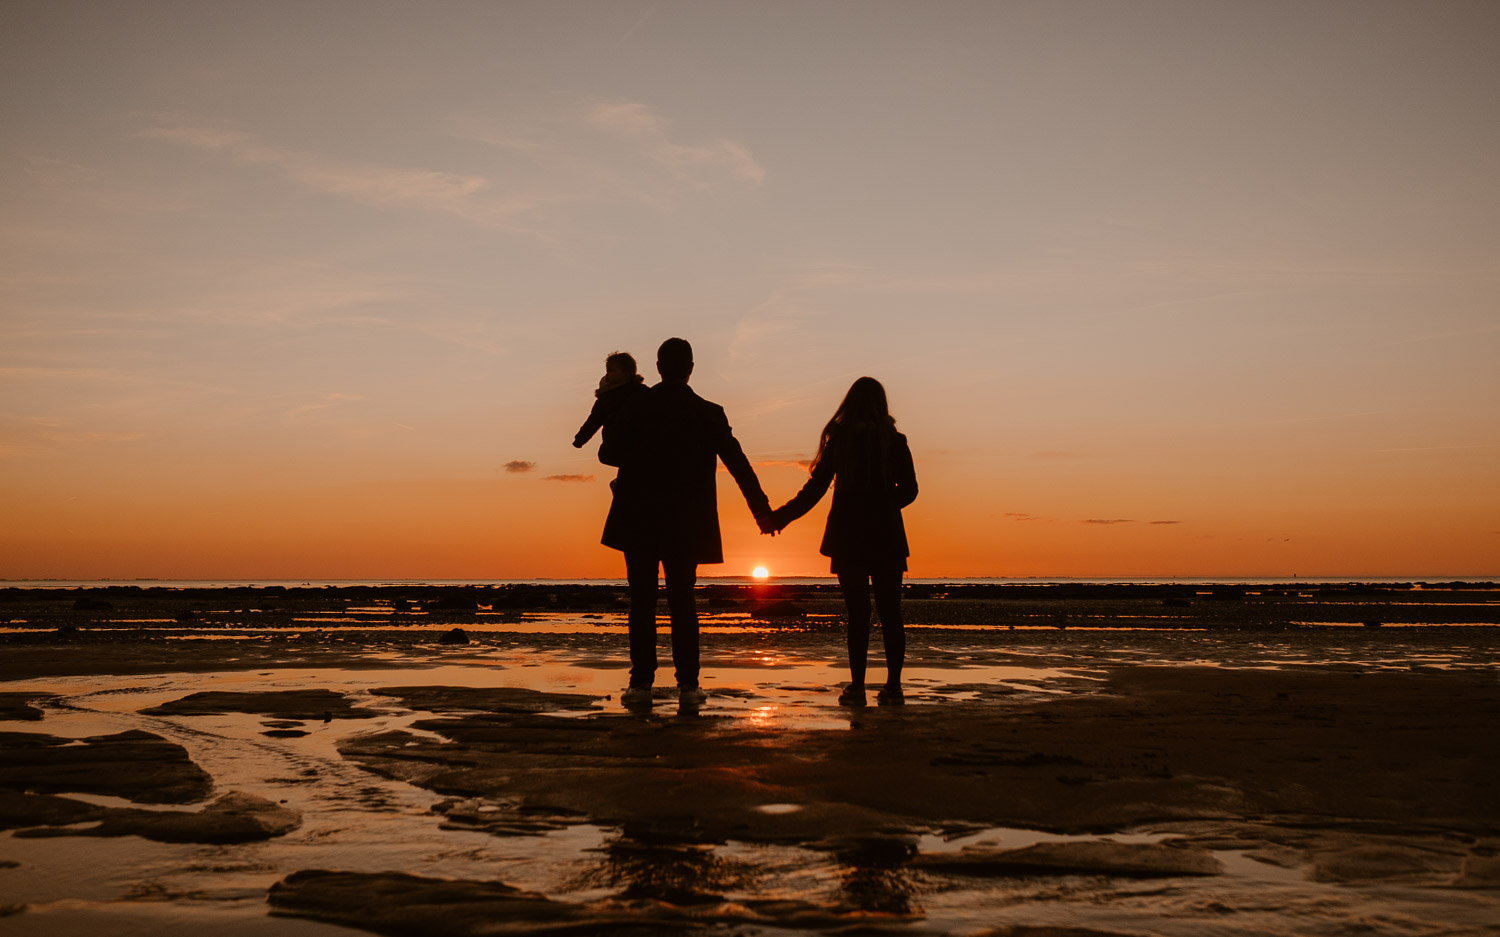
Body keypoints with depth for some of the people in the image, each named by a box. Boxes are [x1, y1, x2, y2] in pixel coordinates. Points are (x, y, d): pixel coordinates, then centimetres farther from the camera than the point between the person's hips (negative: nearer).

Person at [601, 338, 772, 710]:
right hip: (686, 525, 1)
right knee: (683, 603, 8)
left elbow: (616, 453, 5)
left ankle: (641, 683, -1)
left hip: (639, 521, -1)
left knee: (642, 603, 3)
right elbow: (738, 463, 0)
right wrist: (761, 509, 8)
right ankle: (688, 684, 6)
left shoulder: (636, 406, -3)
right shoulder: (709, 414, -3)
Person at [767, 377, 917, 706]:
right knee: (890, 613, 5)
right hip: (887, 538, 1)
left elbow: (814, 489, -2)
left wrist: (779, 517, 8)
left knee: (857, 614, 1)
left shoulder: (838, 440, -3)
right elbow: (908, 491, 4)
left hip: (848, 538, -1)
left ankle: (856, 687, 0)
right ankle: (893, 686, 5)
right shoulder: (895, 441, 0)